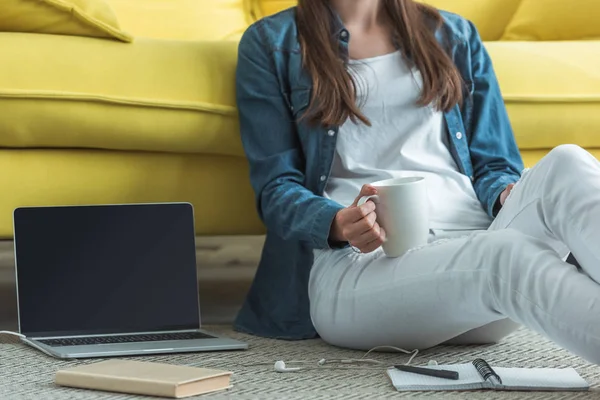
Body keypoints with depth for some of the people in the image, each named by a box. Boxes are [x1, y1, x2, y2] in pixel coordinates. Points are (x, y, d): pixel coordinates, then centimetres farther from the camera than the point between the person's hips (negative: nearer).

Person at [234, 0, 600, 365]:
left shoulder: (456, 36, 27)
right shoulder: (271, 44, 17)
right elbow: (275, 188, 7)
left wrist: (512, 196, -6)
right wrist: (339, 225, -17)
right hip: (357, 260, -3)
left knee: (567, 164, -30)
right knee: (505, 257, -37)